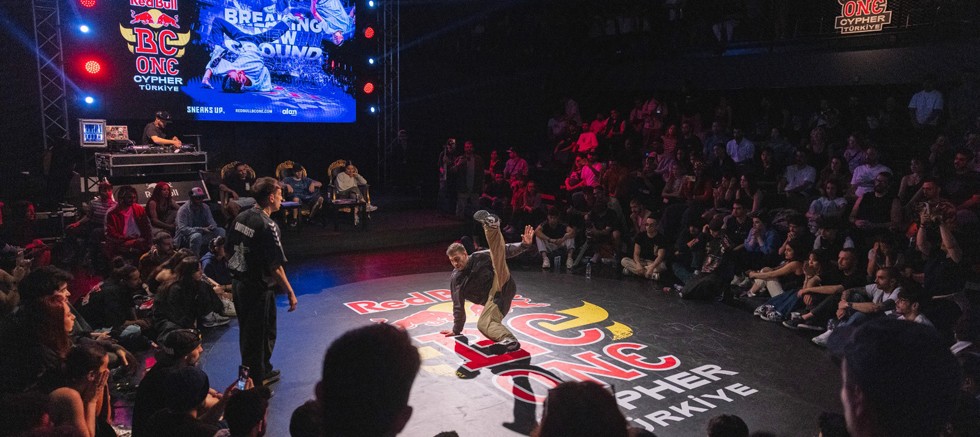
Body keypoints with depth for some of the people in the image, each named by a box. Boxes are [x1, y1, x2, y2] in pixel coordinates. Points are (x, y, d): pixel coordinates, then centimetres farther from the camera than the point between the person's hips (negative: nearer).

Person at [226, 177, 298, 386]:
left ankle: (264, 371, 39)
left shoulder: (241, 217, 3)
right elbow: (275, 266, -23)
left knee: (247, 332, 21)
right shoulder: (267, 226, -21)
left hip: (238, 283, 9)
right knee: (260, 335, 6)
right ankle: (257, 380, 19)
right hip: (258, 288, -9)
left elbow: (229, 250, 11)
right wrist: (290, 293, -17)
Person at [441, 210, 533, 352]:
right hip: (493, 300, 2)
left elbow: (506, 250, 6)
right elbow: (458, 306, 16)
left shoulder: (479, 257, 6)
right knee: (483, 324, -31)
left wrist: (524, 245, -10)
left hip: (502, 283, -2)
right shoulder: (455, 279, 10)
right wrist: (456, 330, 19)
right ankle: (508, 340, -48)